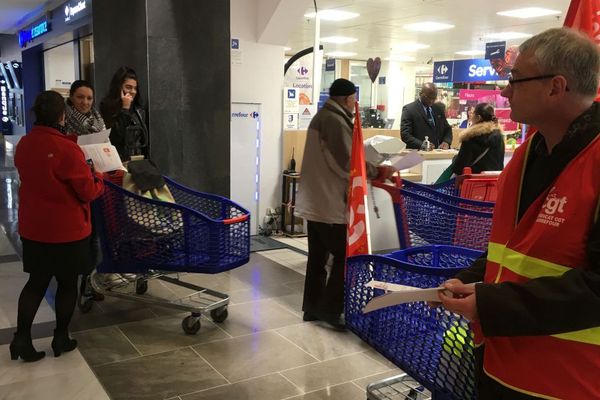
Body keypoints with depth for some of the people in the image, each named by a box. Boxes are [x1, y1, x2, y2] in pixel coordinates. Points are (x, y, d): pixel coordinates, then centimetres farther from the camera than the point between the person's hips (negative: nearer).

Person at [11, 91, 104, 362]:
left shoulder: (23, 145, 1)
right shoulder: (67, 149, -21)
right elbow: (88, 192, -17)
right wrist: (98, 179, 4)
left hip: (33, 228, 6)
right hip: (66, 229, -6)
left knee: (36, 282, 16)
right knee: (67, 283, 11)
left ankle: (21, 338, 15)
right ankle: (61, 339, 21)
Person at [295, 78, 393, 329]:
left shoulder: (321, 117, 16)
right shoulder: (336, 121, -17)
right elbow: (348, 164, -20)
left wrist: (368, 166, 12)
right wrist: (378, 172, -10)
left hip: (315, 201, 10)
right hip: (330, 203, -10)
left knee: (317, 256, 14)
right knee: (345, 255, -2)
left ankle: (313, 306, 22)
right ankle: (329, 308, 4)